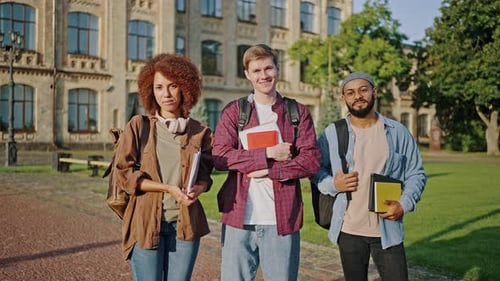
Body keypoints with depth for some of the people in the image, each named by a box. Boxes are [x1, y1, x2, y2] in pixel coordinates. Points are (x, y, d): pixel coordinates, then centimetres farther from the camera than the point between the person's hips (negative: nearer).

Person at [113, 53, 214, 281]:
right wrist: (168, 188, -13)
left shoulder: (199, 132, 5)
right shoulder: (138, 126, 0)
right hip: (146, 222, -2)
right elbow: (124, 174, -3)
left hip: (186, 223, 2)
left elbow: (205, 176, 12)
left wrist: (197, 190, -12)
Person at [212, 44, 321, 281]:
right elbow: (219, 157, -7)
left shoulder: (298, 112, 8)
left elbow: (311, 161, -2)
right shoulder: (233, 111, 6)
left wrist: (270, 171, -12)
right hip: (239, 217, 0)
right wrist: (268, 154, -12)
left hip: (282, 219, 1)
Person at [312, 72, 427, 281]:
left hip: (388, 230, 0)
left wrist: (404, 204, -10)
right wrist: (333, 184, -14)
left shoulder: (398, 132, 2)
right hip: (349, 230, 0)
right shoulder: (332, 133, 1)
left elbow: (416, 174, 6)